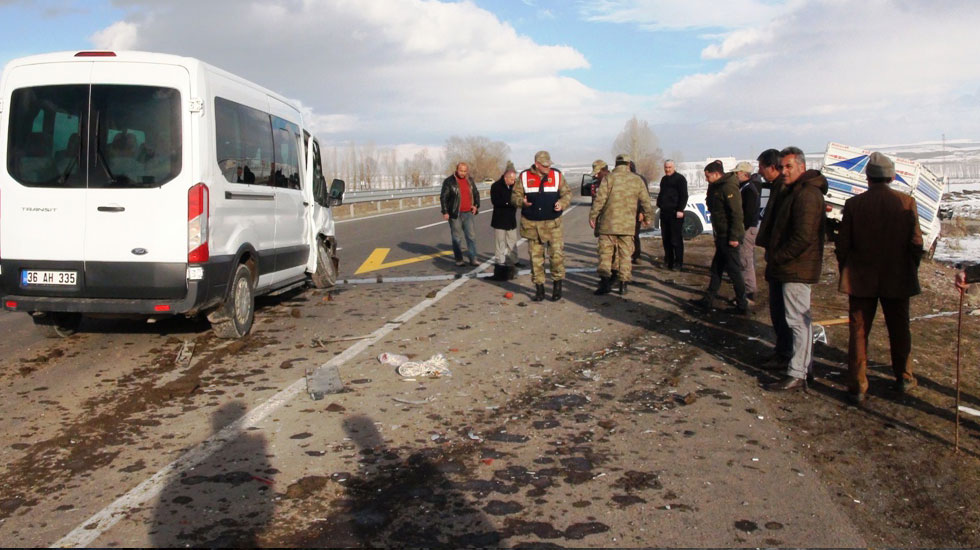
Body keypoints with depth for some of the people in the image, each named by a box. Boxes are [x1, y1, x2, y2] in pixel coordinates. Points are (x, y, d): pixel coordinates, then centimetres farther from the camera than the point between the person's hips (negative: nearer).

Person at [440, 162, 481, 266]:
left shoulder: (470, 180, 10)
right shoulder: (449, 181, -5)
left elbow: (476, 194, 22)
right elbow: (443, 197, -6)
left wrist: (476, 205, 7)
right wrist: (445, 212, -11)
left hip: (468, 213, 4)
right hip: (455, 214, -4)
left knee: (471, 236, 2)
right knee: (457, 237, 3)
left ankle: (473, 259, 6)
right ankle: (459, 259, 11)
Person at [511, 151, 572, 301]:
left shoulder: (557, 175, 3)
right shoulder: (524, 177, 2)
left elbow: (567, 194, 7)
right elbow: (515, 195, 6)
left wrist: (562, 203, -14)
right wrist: (522, 201, -17)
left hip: (552, 223, -1)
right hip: (532, 224, 1)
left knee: (557, 254, -7)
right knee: (536, 257, 6)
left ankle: (558, 286, 10)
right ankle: (539, 288, 17)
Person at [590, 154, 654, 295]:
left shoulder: (609, 178, -4)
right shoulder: (637, 180, 5)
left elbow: (600, 200, -9)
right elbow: (646, 201, 9)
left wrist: (592, 216, -1)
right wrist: (648, 217, 23)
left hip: (608, 224, -2)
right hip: (628, 225, 2)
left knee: (605, 253, 3)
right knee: (625, 254, 9)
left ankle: (605, 281, -7)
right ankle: (623, 284, 10)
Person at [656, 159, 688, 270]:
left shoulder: (680, 178, -5)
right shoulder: (664, 179, 19)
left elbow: (684, 195, -10)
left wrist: (680, 210, -17)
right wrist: (659, 204, 17)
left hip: (675, 213, -8)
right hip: (664, 212, 8)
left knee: (676, 239, -9)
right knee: (665, 239, 11)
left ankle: (678, 262, -6)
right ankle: (668, 261, 19)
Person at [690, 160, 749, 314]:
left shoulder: (728, 187, -17)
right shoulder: (717, 187, 14)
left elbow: (736, 213, -21)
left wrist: (734, 236, -23)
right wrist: (717, 237, 18)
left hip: (729, 237, -10)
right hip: (721, 237, 10)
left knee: (733, 270, -3)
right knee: (716, 268, 14)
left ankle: (742, 306, 5)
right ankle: (708, 301, 22)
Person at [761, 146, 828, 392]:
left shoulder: (807, 194, -18)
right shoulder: (790, 192, 17)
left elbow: (803, 237, -24)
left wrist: (777, 257, -15)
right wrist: (772, 255, 12)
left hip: (796, 270, -11)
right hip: (789, 268, 11)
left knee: (798, 320, -7)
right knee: (800, 320, 18)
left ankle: (796, 375, -4)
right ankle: (804, 365, 29)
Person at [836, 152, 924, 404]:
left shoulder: (853, 204, -9)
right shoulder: (907, 202, -8)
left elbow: (843, 244, -6)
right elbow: (916, 242, -5)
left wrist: (845, 272, 9)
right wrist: (911, 271, 10)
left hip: (861, 279, -1)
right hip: (897, 279, 1)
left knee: (858, 332, 6)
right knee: (899, 331, 18)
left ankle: (857, 388, 7)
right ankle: (903, 379, 33)